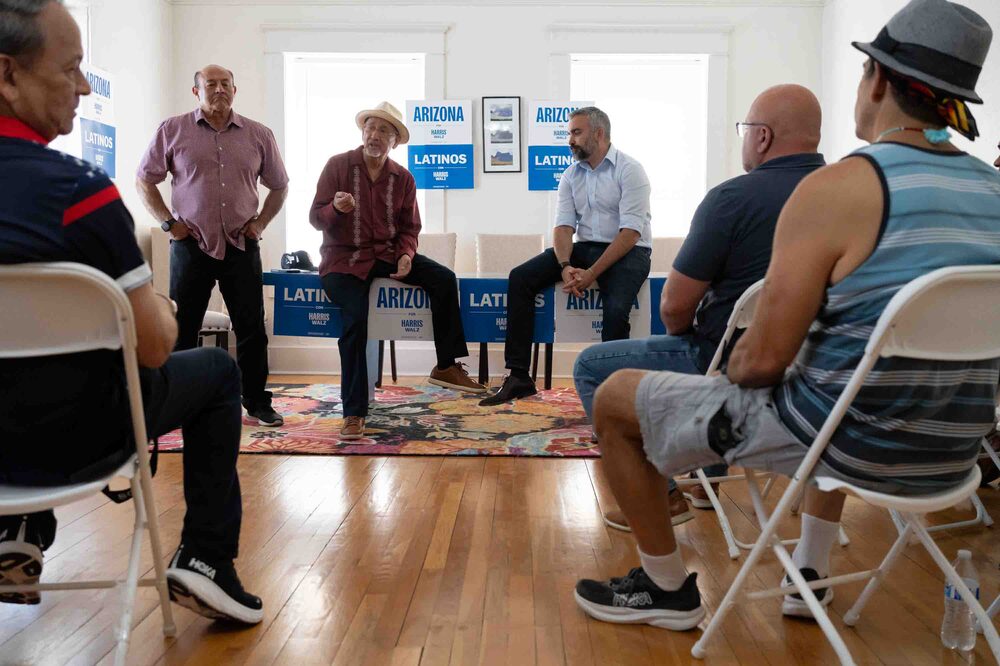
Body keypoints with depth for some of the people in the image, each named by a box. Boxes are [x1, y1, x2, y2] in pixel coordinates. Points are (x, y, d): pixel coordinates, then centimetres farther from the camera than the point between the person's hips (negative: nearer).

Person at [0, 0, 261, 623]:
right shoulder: (80, 190, -26)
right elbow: (155, 347, -20)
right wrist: (159, 307, 2)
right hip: (69, 438, -6)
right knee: (217, 370, 17)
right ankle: (206, 560, 13)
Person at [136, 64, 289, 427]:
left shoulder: (258, 135, 7)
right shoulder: (172, 130, 3)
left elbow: (278, 186, 17)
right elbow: (144, 181, 9)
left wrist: (260, 223, 5)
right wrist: (168, 222, -1)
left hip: (241, 245, 1)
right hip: (191, 244, -1)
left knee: (252, 329, 3)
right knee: (182, 328, 5)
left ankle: (256, 402, 15)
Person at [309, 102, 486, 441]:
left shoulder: (403, 178, 6)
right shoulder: (337, 165, -3)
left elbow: (409, 227, 10)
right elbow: (316, 218, -5)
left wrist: (405, 255, -11)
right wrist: (336, 208, -28)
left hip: (387, 253, 4)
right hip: (344, 259, -4)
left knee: (444, 278, -15)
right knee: (356, 319, -26)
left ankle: (447, 366, -4)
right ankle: (354, 413, -16)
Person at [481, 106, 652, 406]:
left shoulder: (629, 170, -7)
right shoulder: (571, 175, 11)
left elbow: (630, 232, -16)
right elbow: (563, 226, 3)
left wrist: (592, 273, -23)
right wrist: (566, 267, -18)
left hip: (628, 251, -6)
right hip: (585, 248, 6)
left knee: (616, 308, -35)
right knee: (520, 278, -12)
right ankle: (518, 376, -12)